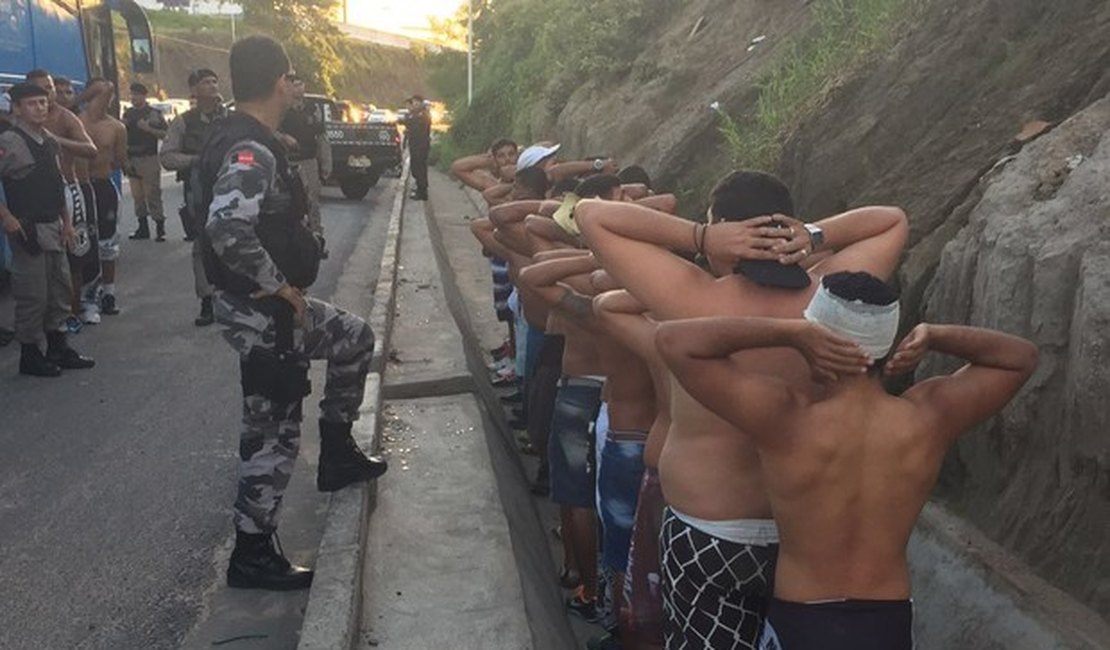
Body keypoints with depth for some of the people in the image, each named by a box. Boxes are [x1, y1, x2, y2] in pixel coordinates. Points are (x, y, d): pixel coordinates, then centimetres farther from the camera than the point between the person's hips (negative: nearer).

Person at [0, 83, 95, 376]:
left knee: (60, 290, 14)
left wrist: (66, 222, 16)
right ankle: (30, 356, 13)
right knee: (33, 295, -1)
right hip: (29, 230, -8)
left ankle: (58, 348, 27)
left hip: (53, 227, 8)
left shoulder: (49, 141, 11)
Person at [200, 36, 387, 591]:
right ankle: (252, 555, 17)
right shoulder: (251, 151, -22)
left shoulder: (244, 140, 10)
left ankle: (337, 454, 33)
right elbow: (227, 228, -38)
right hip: (261, 312, -10)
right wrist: (280, 286, -24)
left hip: (271, 305, 10)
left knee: (354, 337, 24)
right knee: (273, 431, 1)